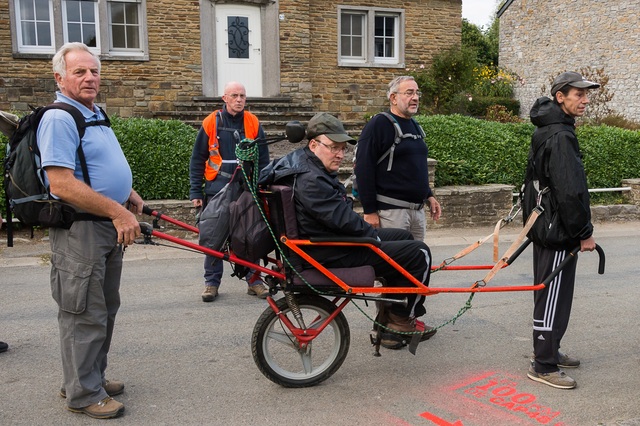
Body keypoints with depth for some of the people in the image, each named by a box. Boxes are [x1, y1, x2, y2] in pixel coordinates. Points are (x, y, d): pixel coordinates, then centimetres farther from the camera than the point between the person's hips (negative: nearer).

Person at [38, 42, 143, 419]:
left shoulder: (96, 114, 14)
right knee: (85, 314, -1)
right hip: (79, 229, -10)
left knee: (106, 309, 18)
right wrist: (117, 211, -25)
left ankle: (94, 376, 33)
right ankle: (84, 394, 13)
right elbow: (61, 184, -25)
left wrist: (130, 195, 12)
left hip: (110, 227, 10)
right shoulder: (59, 119, -16)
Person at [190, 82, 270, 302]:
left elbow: (263, 160, 10)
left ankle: (254, 280, 16)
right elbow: (197, 160, 4)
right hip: (217, 190, -1)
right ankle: (212, 282, 16)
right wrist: (195, 192, 0)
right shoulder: (211, 122, 1)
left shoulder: (253, 123, 5)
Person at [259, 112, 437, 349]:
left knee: (403, 237, 23)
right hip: (333, 256, -11)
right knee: (418, 253, -8)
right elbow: (343, 219, -27)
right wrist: (374, 236, -11)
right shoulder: (311, 180, -24)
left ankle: (387, 314, 25)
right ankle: (402, 320, 9)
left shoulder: (312, 168, 11)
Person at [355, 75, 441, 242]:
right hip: (391, 210, -8)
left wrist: (429, 195, 19)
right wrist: (370, 210, -18)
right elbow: (364, 169, -16)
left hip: (417, 208, 9)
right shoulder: (379, 124, -10)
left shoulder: (414, 126, 17)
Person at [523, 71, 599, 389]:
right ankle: (543, 366, 7)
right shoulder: (560, 136, -20)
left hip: (545, 227, 11)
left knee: (550, 293, 20)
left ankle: (548, 350, 34)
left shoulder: (547, 131, 13)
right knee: (554, 297, -2)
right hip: (558, 231, -11)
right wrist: (584, 233, -15)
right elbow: (569, 192, -25)